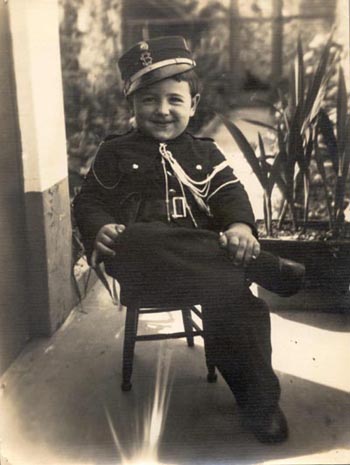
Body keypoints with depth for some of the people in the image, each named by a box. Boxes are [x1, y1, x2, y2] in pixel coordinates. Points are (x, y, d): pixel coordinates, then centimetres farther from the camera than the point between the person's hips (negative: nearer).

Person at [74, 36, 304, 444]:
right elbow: (89, 200, 14)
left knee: (231, 292, -29)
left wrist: (240, 226, -14)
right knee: (131, 241, -38)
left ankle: (257, 397, -12)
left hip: (206, 255, 2)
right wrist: (100, 228, -12)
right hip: (143, 263, -1)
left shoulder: (205, 153, 22)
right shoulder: (115, 153, 17)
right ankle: (261, 267, -34)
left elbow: (230, 195, 11)